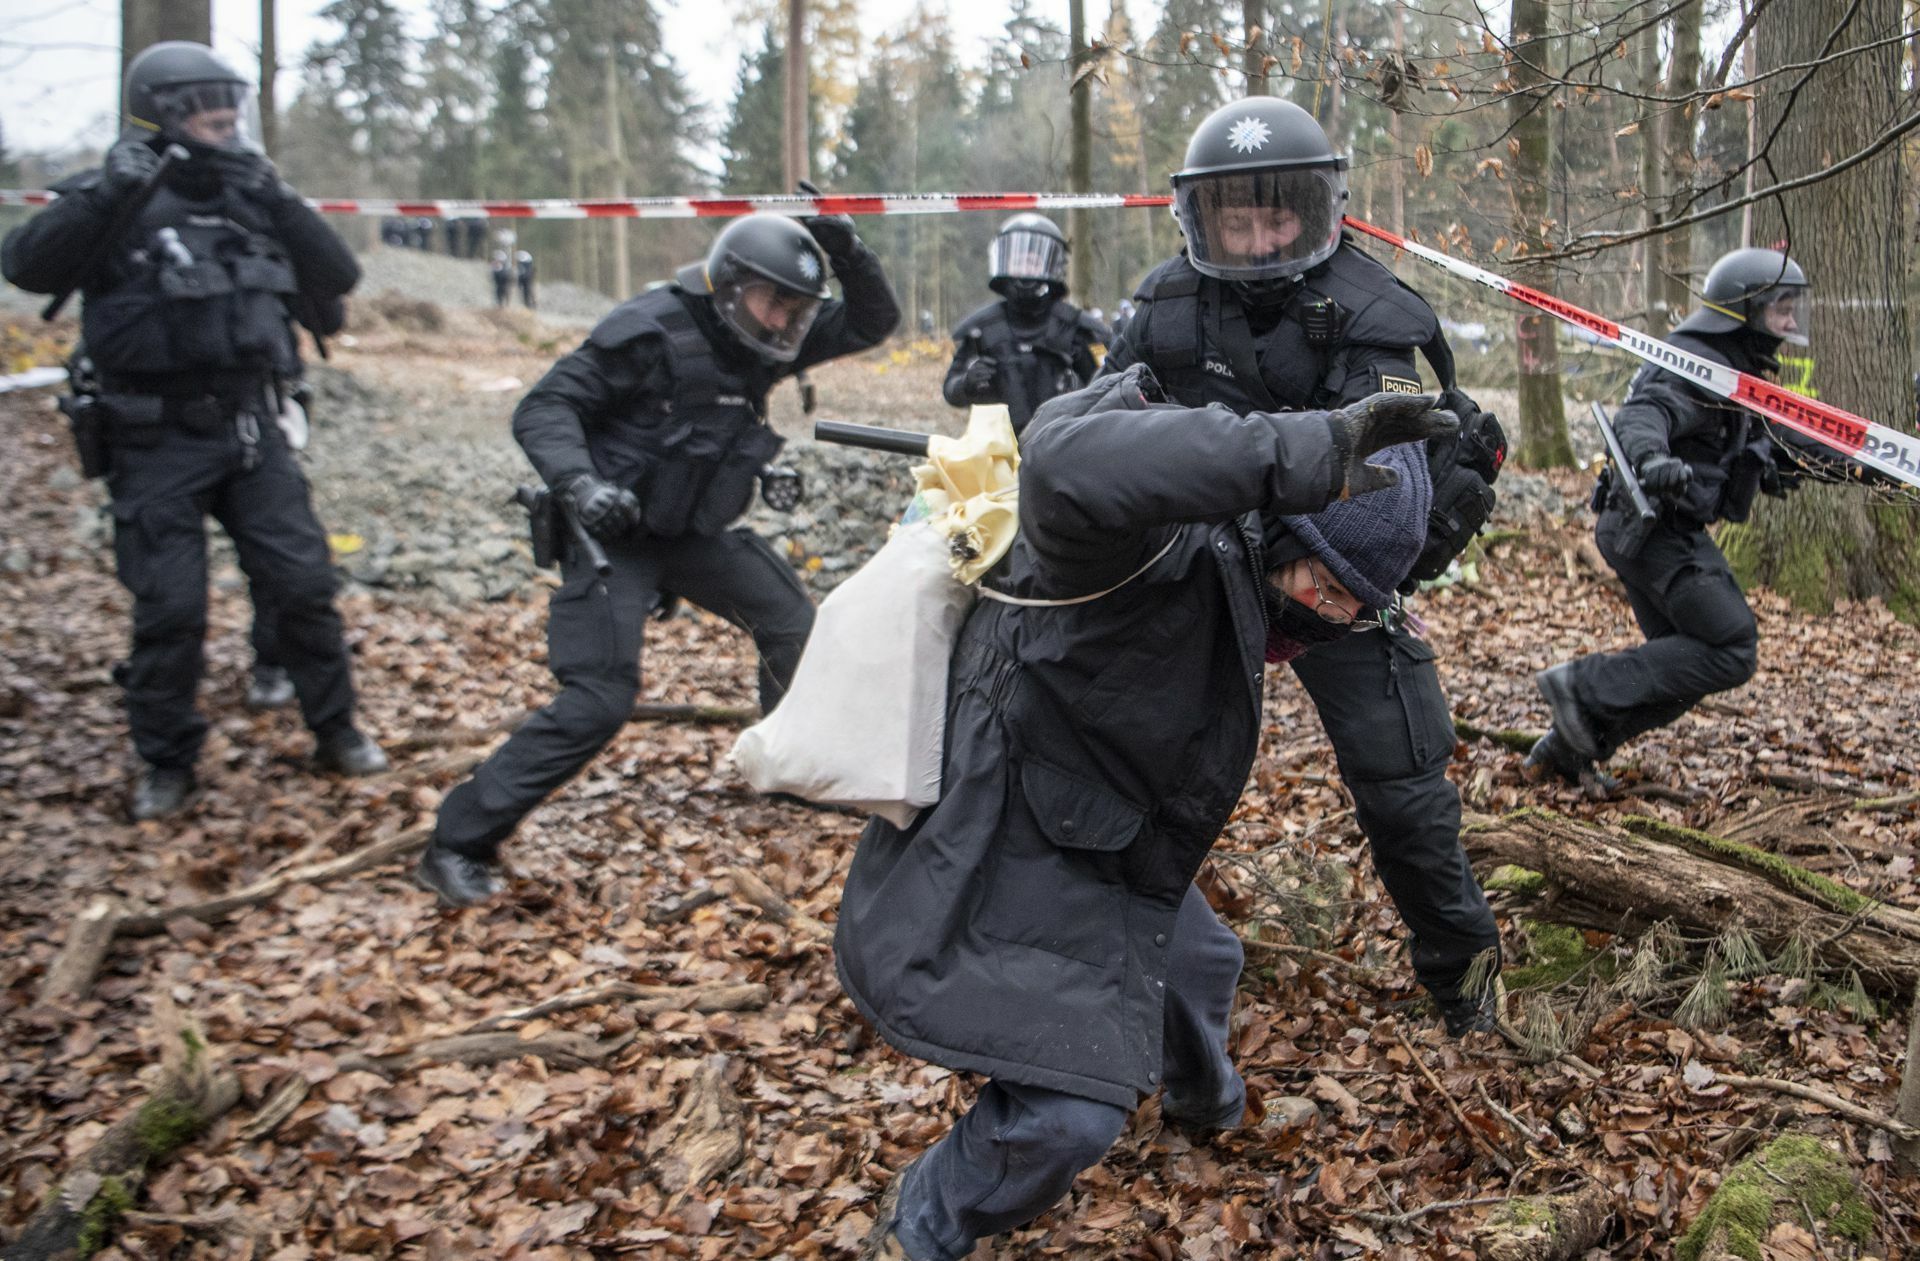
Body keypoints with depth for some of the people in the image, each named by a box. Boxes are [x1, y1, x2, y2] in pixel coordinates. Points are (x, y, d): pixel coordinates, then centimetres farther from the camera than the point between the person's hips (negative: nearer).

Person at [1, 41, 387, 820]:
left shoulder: (248, 202, 8)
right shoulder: (118, 209, -6)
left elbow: (340, 276, 1)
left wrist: (276, 198, -11)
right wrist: (106, 191, -27)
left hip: (250, 433, 4)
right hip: (160, 443, -4)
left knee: (303, 582, 4)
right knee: (170, 608, -1)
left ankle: (336, 732, 20)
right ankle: (167, 765, 17)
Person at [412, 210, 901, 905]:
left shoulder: (764, 339, 1)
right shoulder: (652, 330, -20)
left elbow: (872, 323, 7)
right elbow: (544, 408, -20)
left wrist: (846, 253, -12)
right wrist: (580, 484, -38)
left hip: (694, 532, 8)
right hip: (615, 533, -8)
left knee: (791, 621, 12)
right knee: (600, 698, -17)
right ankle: (458, 843, -8)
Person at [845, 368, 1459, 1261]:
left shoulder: (1228, 559, 0)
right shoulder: (1170, 542, -30)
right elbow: (1066, 469, -54)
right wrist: (1307, 453, -55)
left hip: (1090, 849, 10)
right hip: (993, 859, -10)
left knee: (1197, 960, 30)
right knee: (1068, 1112, -14)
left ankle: (1204, 1103, 66)